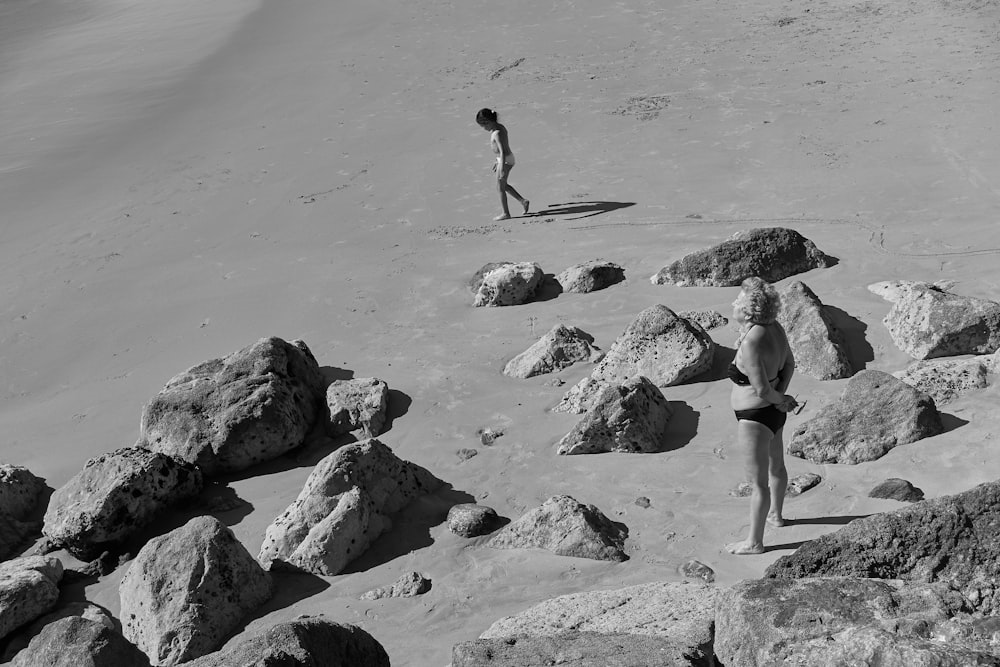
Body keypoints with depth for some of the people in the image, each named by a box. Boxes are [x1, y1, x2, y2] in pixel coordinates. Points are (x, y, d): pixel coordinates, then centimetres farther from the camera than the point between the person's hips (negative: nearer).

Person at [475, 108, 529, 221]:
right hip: (505, 158, 10)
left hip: (505, 161, -10)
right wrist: (497, 161, 25)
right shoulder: (500, 127, 4)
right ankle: (523, 201, 26)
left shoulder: (497, 133, -25)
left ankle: (505, 213, 14)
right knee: (503, 185, 23)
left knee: (500, 187, 4)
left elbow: (503, 152, -29)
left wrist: (502, 170, -30)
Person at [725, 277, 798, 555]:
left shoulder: (750, 344, -30)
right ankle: (775, 515, 52)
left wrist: (781, 400, -7)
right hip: (774, 414, 10)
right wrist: (781, 397, -1)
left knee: (759, 482, 4)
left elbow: (762, 390, -26)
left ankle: (754, 542, 18)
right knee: (776, 465, 29)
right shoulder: (774, 328, -4)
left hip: (756, 418, -10)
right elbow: (789, 363, 9)